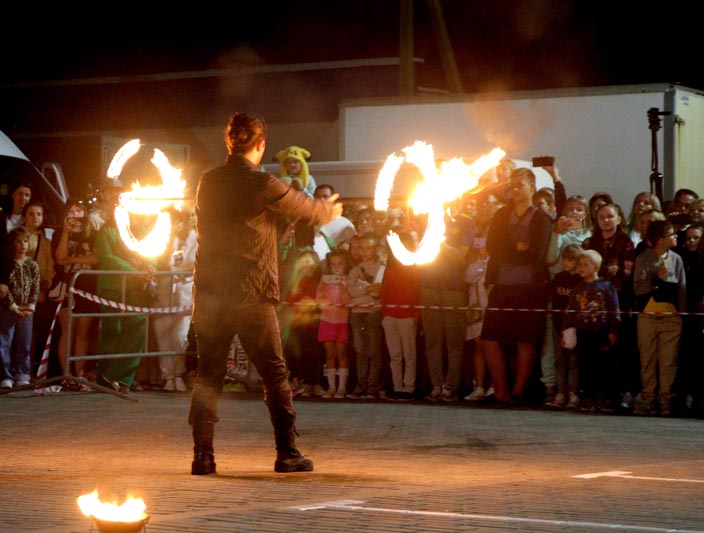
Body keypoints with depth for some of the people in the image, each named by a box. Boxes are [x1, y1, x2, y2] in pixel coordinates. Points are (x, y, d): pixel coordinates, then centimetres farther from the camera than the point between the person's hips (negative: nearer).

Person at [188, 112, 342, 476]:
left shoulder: (207, 183, 6)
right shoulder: (263, 186, -9)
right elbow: (308, 210, 4)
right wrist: (331, 210, 29)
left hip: (209, 295, 4)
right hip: (252, 295, -4)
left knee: (208, 375, 8)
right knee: (274, 374, 7)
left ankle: (203, 455, 2)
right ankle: (287, 453, 9)